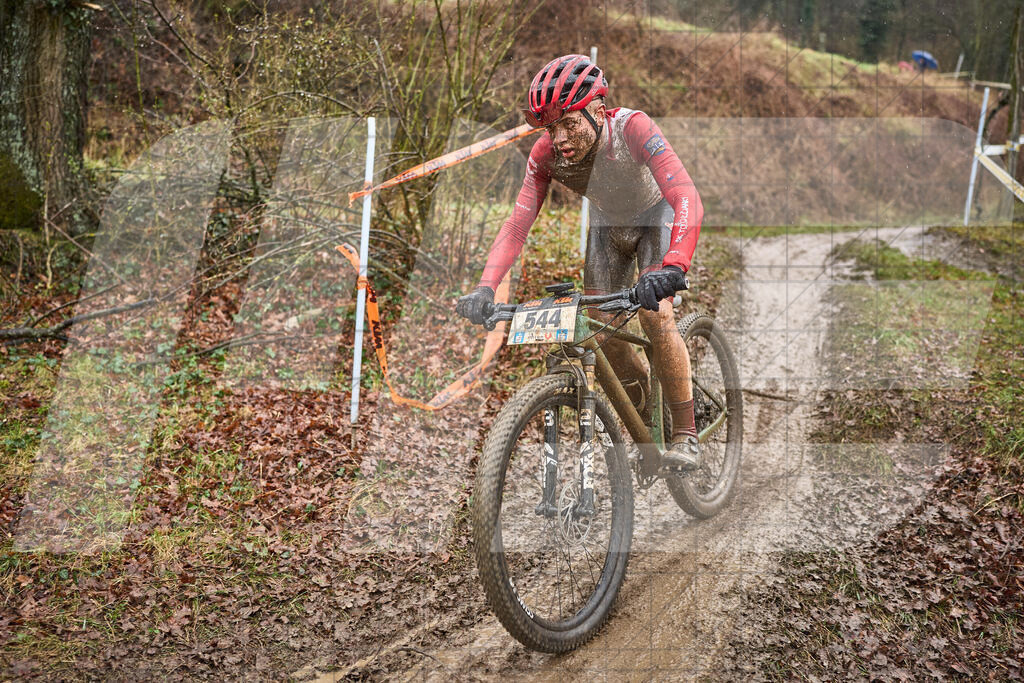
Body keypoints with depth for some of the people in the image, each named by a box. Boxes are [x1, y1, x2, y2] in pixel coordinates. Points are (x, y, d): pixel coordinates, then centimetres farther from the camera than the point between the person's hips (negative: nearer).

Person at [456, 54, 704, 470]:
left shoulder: (632, 128, -38)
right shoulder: (547, 154, -26)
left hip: (656, 216, -4)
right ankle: (644, 425, 18)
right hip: (608, 225, 4)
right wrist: (485, 287, -44)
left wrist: (673, 267, -65)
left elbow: (688, 200, -49)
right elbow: (517, 224, -28)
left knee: (655, 315, -23)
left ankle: (685, 435, -9)